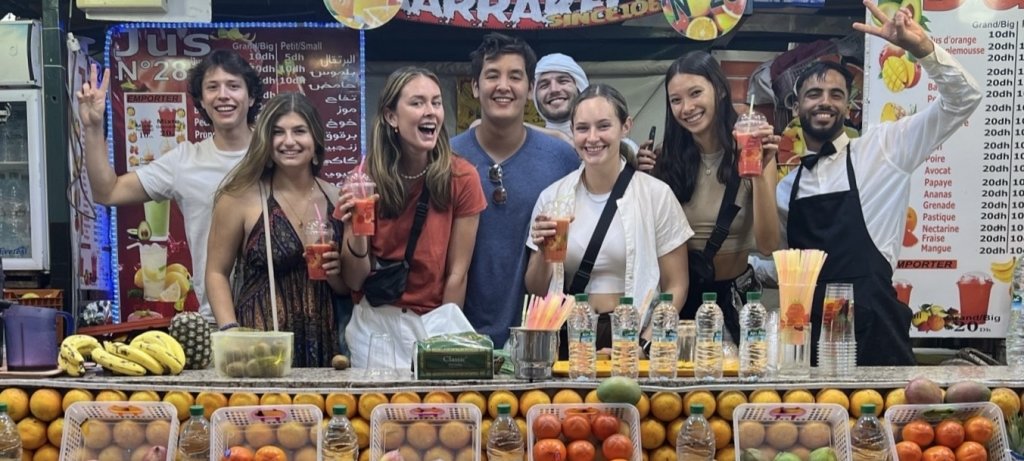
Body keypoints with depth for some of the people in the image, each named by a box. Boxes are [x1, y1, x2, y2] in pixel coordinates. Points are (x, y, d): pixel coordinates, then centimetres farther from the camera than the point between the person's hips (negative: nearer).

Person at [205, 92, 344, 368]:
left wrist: (336, 273, -6)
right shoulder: (241, 197, -6)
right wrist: (231, 333, -14)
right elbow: (217, 274, -2)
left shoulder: (335, 198, 6)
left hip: (321, 344, 4)